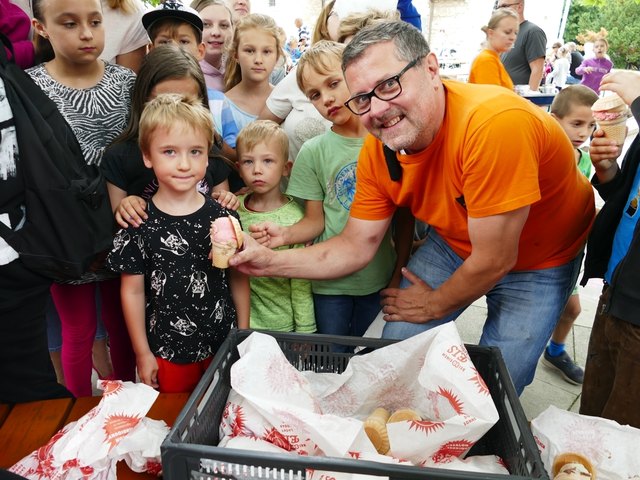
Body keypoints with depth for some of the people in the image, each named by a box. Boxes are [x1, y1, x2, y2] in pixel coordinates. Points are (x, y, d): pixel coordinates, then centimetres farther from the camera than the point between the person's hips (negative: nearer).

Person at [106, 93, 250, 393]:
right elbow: (133, 291, -4)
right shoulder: (140, 224, -11)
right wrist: (143, 353, 0)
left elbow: (238, 278, 2)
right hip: (167, 353, -1)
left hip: (223, 347, 2)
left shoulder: (223, 217, -6)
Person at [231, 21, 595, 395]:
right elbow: (355, 247, -9)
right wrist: (271, 261, -21)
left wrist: (434, 305, -13)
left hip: (539, 260, -4)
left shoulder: (494, 124, -38)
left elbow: (493, 260, -31)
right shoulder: (377, 151, -17)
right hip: (455, 242, 4)